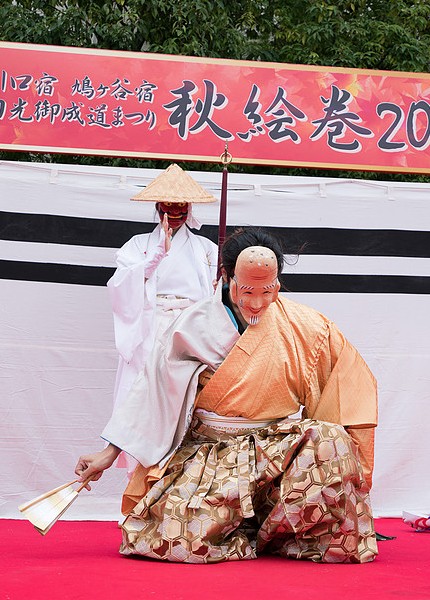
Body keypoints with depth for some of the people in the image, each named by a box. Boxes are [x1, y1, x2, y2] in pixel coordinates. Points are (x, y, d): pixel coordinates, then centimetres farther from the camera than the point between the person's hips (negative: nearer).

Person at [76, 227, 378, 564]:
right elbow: (153, 390, -3)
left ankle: (270, 534, -9)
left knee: (331, 441, -31)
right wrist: (109, 453, -4)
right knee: (171, 536, -23)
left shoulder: (299, 325, -3)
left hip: (278, 448, 2)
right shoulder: (197, 325, -6)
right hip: (213, 453, -1)